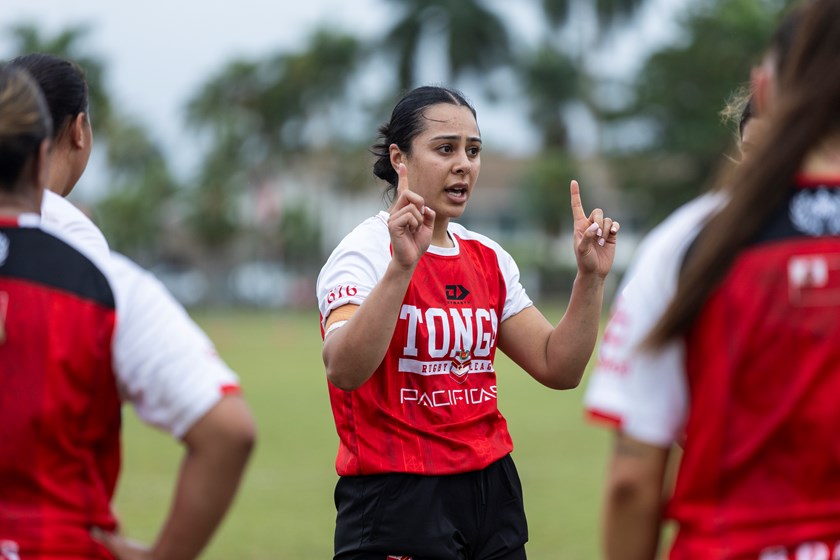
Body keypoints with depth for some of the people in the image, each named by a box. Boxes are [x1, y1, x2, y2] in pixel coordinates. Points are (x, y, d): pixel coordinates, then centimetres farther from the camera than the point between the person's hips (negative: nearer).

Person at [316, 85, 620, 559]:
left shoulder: (489, 258, 10)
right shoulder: (366, 251, -9)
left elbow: (558, 368, 6)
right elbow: (344, 370, -27)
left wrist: (590, 277, -5)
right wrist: (401, 266, -37)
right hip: (398, 503, -6)